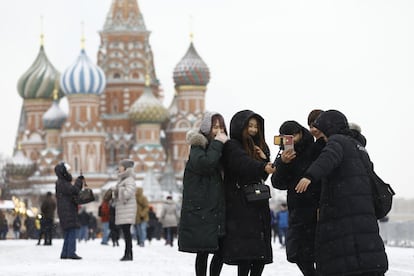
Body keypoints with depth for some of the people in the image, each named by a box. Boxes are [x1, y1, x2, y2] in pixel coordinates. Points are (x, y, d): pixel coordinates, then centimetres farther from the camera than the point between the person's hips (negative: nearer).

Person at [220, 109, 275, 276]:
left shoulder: (259, 146, 19)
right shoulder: (232, 147, -4)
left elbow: (263, 176, 15)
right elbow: (244, 164, -25)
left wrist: (265, 159, -3)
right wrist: (263, 167, -41)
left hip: (258, 204, 7)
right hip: (240, 205, -7)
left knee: (262, 251, 3)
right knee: (245, 250, -14)